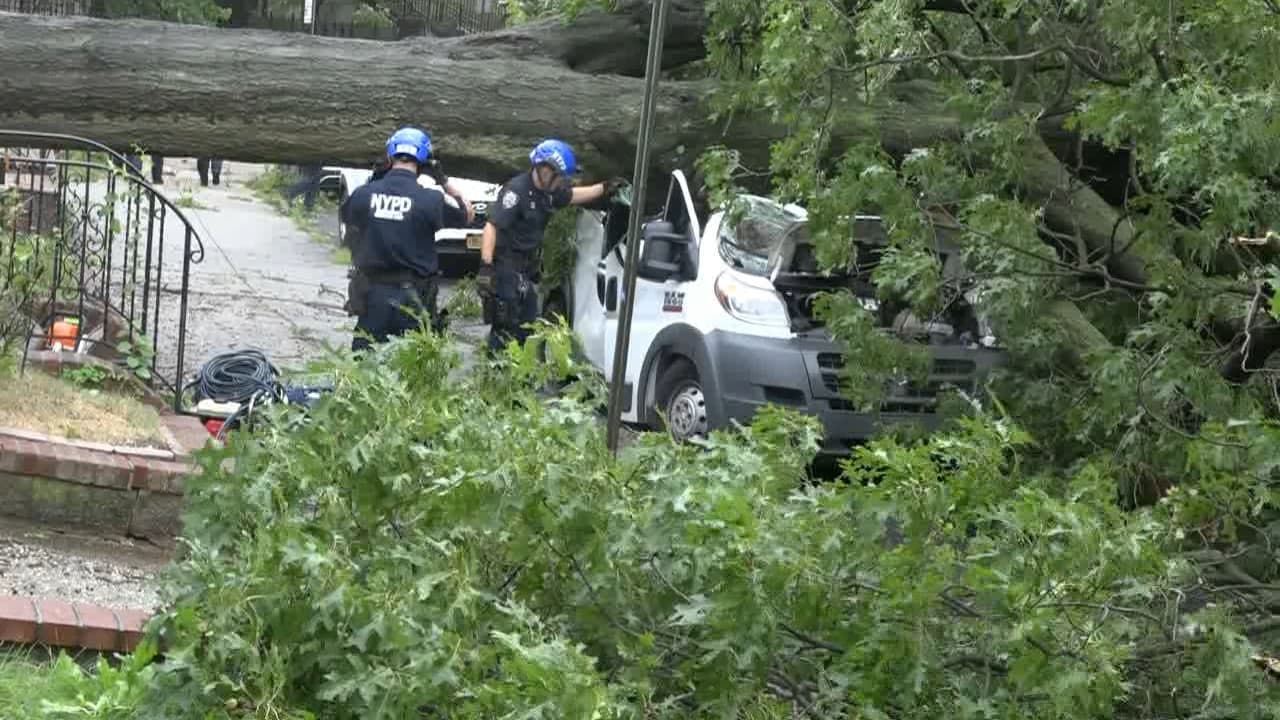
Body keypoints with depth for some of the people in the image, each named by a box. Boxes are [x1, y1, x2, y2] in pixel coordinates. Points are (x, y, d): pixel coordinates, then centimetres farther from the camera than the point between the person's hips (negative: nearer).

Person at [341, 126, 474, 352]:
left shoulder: (364, 194, -5)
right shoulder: (430, 200, -12)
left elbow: (345, 214, 18)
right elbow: (467, 214, 6)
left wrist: (373, 180, 19)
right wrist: (443, 180, 9)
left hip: (372, 295, 2)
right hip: (413, 298, -2)